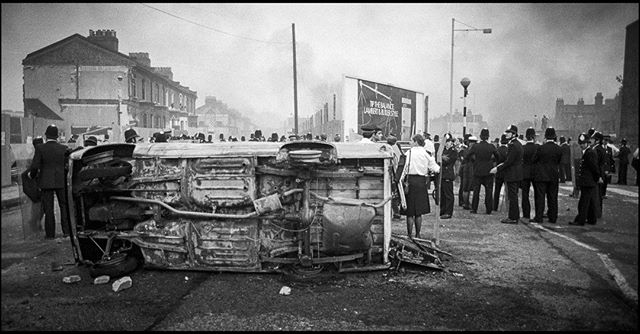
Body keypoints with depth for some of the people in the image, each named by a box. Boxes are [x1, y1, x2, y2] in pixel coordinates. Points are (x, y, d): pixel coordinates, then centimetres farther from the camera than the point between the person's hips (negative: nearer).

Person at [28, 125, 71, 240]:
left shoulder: (40, 148, -7)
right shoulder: (64, 148, -2)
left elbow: (35, 166, -9)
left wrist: (32, 175, 9)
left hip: (46, 182, -1)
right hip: (61, 181, 1)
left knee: (48, 208, 6)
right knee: (64, 205, 12)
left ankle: (50, 233, 9)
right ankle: (66, 231, 9)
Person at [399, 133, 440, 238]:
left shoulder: (410, 152, -7)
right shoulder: (426, 154, 3)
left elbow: (407, 167, -11)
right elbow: (436, 169, 4)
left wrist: (401, 179, -6)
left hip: (411, 180, -4)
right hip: (422, 182, 4)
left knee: (410, 212, 4)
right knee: (419, 212, 14)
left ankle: (409, 234, 7)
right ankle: (417, 234, 20)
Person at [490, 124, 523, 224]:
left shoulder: (513, 145, -20)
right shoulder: (518, 144, 12)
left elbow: (509, 161, -22)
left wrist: (498, 169, -14)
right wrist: (503, 164, 14)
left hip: (512, 175, -10)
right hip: (517, 175, 10)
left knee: (512, 196, -4)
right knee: (514, 196, 17)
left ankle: (513, 218, 1)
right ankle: (515, 216, 25)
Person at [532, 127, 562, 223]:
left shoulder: (541, 148, -14)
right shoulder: (559, 149, -3)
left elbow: (534, 160, -4)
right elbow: (559, 162, 7)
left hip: (541, 176, -4)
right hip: (554, 176, 4)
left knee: (540, 197, 2)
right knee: (553, 198, 9)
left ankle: (539, 217, 3)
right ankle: (553, 218, 14)